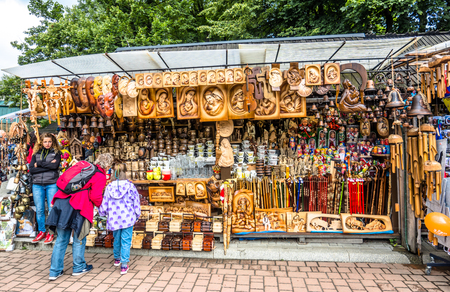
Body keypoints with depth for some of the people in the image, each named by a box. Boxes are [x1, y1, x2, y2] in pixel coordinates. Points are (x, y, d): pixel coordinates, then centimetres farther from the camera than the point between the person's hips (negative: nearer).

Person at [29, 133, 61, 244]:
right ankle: (41, 231, 20)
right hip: (37, 184, 3)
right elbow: (31, 169, -1)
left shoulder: (56, 153, 7)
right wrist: (48, 166, -8)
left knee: (52, 209, -2)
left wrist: (39, 164, -5)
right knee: (39, 209, 6)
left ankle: (50, 233, 9)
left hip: (52, 184, -3)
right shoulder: (36, 154, 13)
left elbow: (55, 165, -12)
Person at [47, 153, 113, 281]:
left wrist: (55, 201, 25)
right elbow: (95, 196, -12)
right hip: (77, 207, -6)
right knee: (79, 238, 13)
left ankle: (55, 271, 22)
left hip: (62, 201, 7)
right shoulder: (101, 176, -4)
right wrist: (100, 204, 9)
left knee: (61, 239, 15)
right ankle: (78, 268, 29)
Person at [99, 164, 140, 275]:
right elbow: (136, 203, -2)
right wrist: (136, 215, 13)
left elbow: (104, 205, 2)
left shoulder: (109, 187, -3)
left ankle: (117, 259, 41)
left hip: (114, 219, 3)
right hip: (128, 219, -3)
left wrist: (102, 212, 24)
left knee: (117, 239, 22)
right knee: (126, 241, 4)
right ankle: (124, 265, 2)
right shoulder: (130, 186, -7)